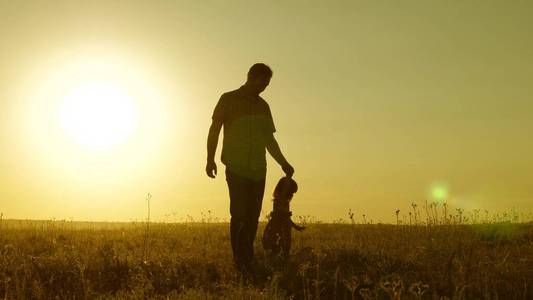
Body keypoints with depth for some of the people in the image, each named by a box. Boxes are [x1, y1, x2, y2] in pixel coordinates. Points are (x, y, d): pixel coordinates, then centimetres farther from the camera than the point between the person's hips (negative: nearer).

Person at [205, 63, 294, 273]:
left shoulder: (262, 106, 18)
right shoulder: (229, 100, 4)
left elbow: (269, 139, 25)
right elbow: (214, 130, 0)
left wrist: (283, 163, 20)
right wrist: (210, 159, -12)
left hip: (258, 170, 5)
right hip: (236, 168, -5)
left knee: (253, 216, 1)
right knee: (239, 214, -13)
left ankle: (247, 262, 7)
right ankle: (240, 260, -12)